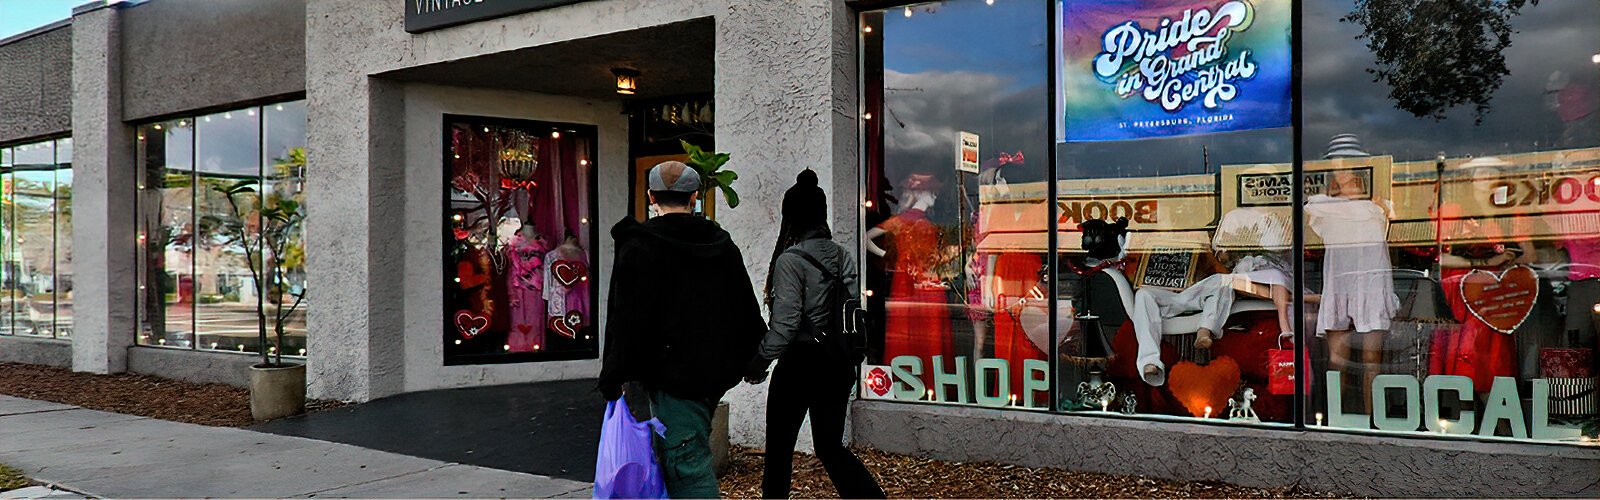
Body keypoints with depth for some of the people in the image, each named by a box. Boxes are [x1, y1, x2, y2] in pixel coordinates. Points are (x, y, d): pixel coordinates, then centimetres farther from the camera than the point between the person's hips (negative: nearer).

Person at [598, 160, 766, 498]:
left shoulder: (638, 245, -8)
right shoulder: (723, 245, 11)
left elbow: (626, 319, -12)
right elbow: (747, 312, 16)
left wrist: (614, 377, -5)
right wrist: (752, 361, 28)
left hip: (671, 375, -7)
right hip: (713, 375, 7)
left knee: (688, 467, -7)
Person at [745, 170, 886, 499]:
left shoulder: (790, 260, -14)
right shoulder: (842, 256, 5)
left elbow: (785, 323, -17)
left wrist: (759, 363, -6)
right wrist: (846, 360, 16)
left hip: (800, 363, -6)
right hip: (837, 363, 6)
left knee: (779, 446, 10)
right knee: (830, 446, 14)